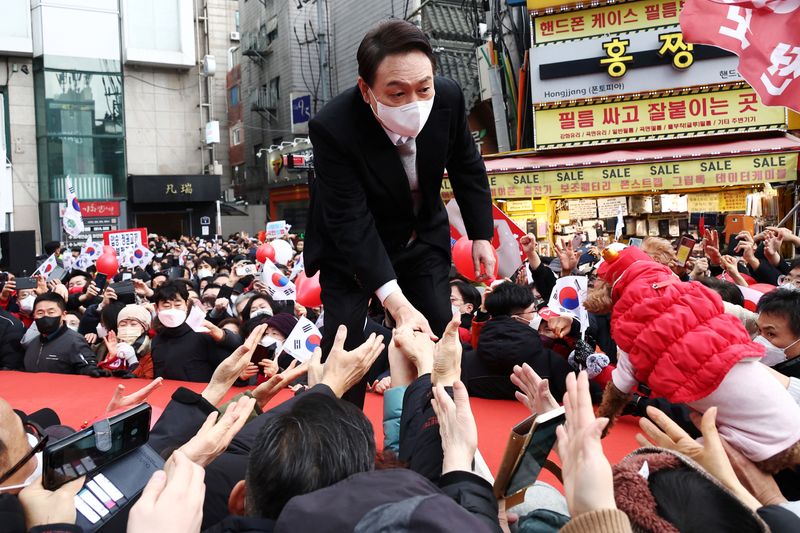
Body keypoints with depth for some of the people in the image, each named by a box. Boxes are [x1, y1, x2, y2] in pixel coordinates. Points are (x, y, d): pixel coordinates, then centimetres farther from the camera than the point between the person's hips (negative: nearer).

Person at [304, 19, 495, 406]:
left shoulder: (448, 98, -22)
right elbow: (351, 222, -34)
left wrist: (481, 235, 0)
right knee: (343, 345, -10)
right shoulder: (333, 127, -34)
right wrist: (396, 301, -41)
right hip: (352, 243, -3)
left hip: (423, 236, 4)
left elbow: (467, 167, -2)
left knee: (439, 337, 4)